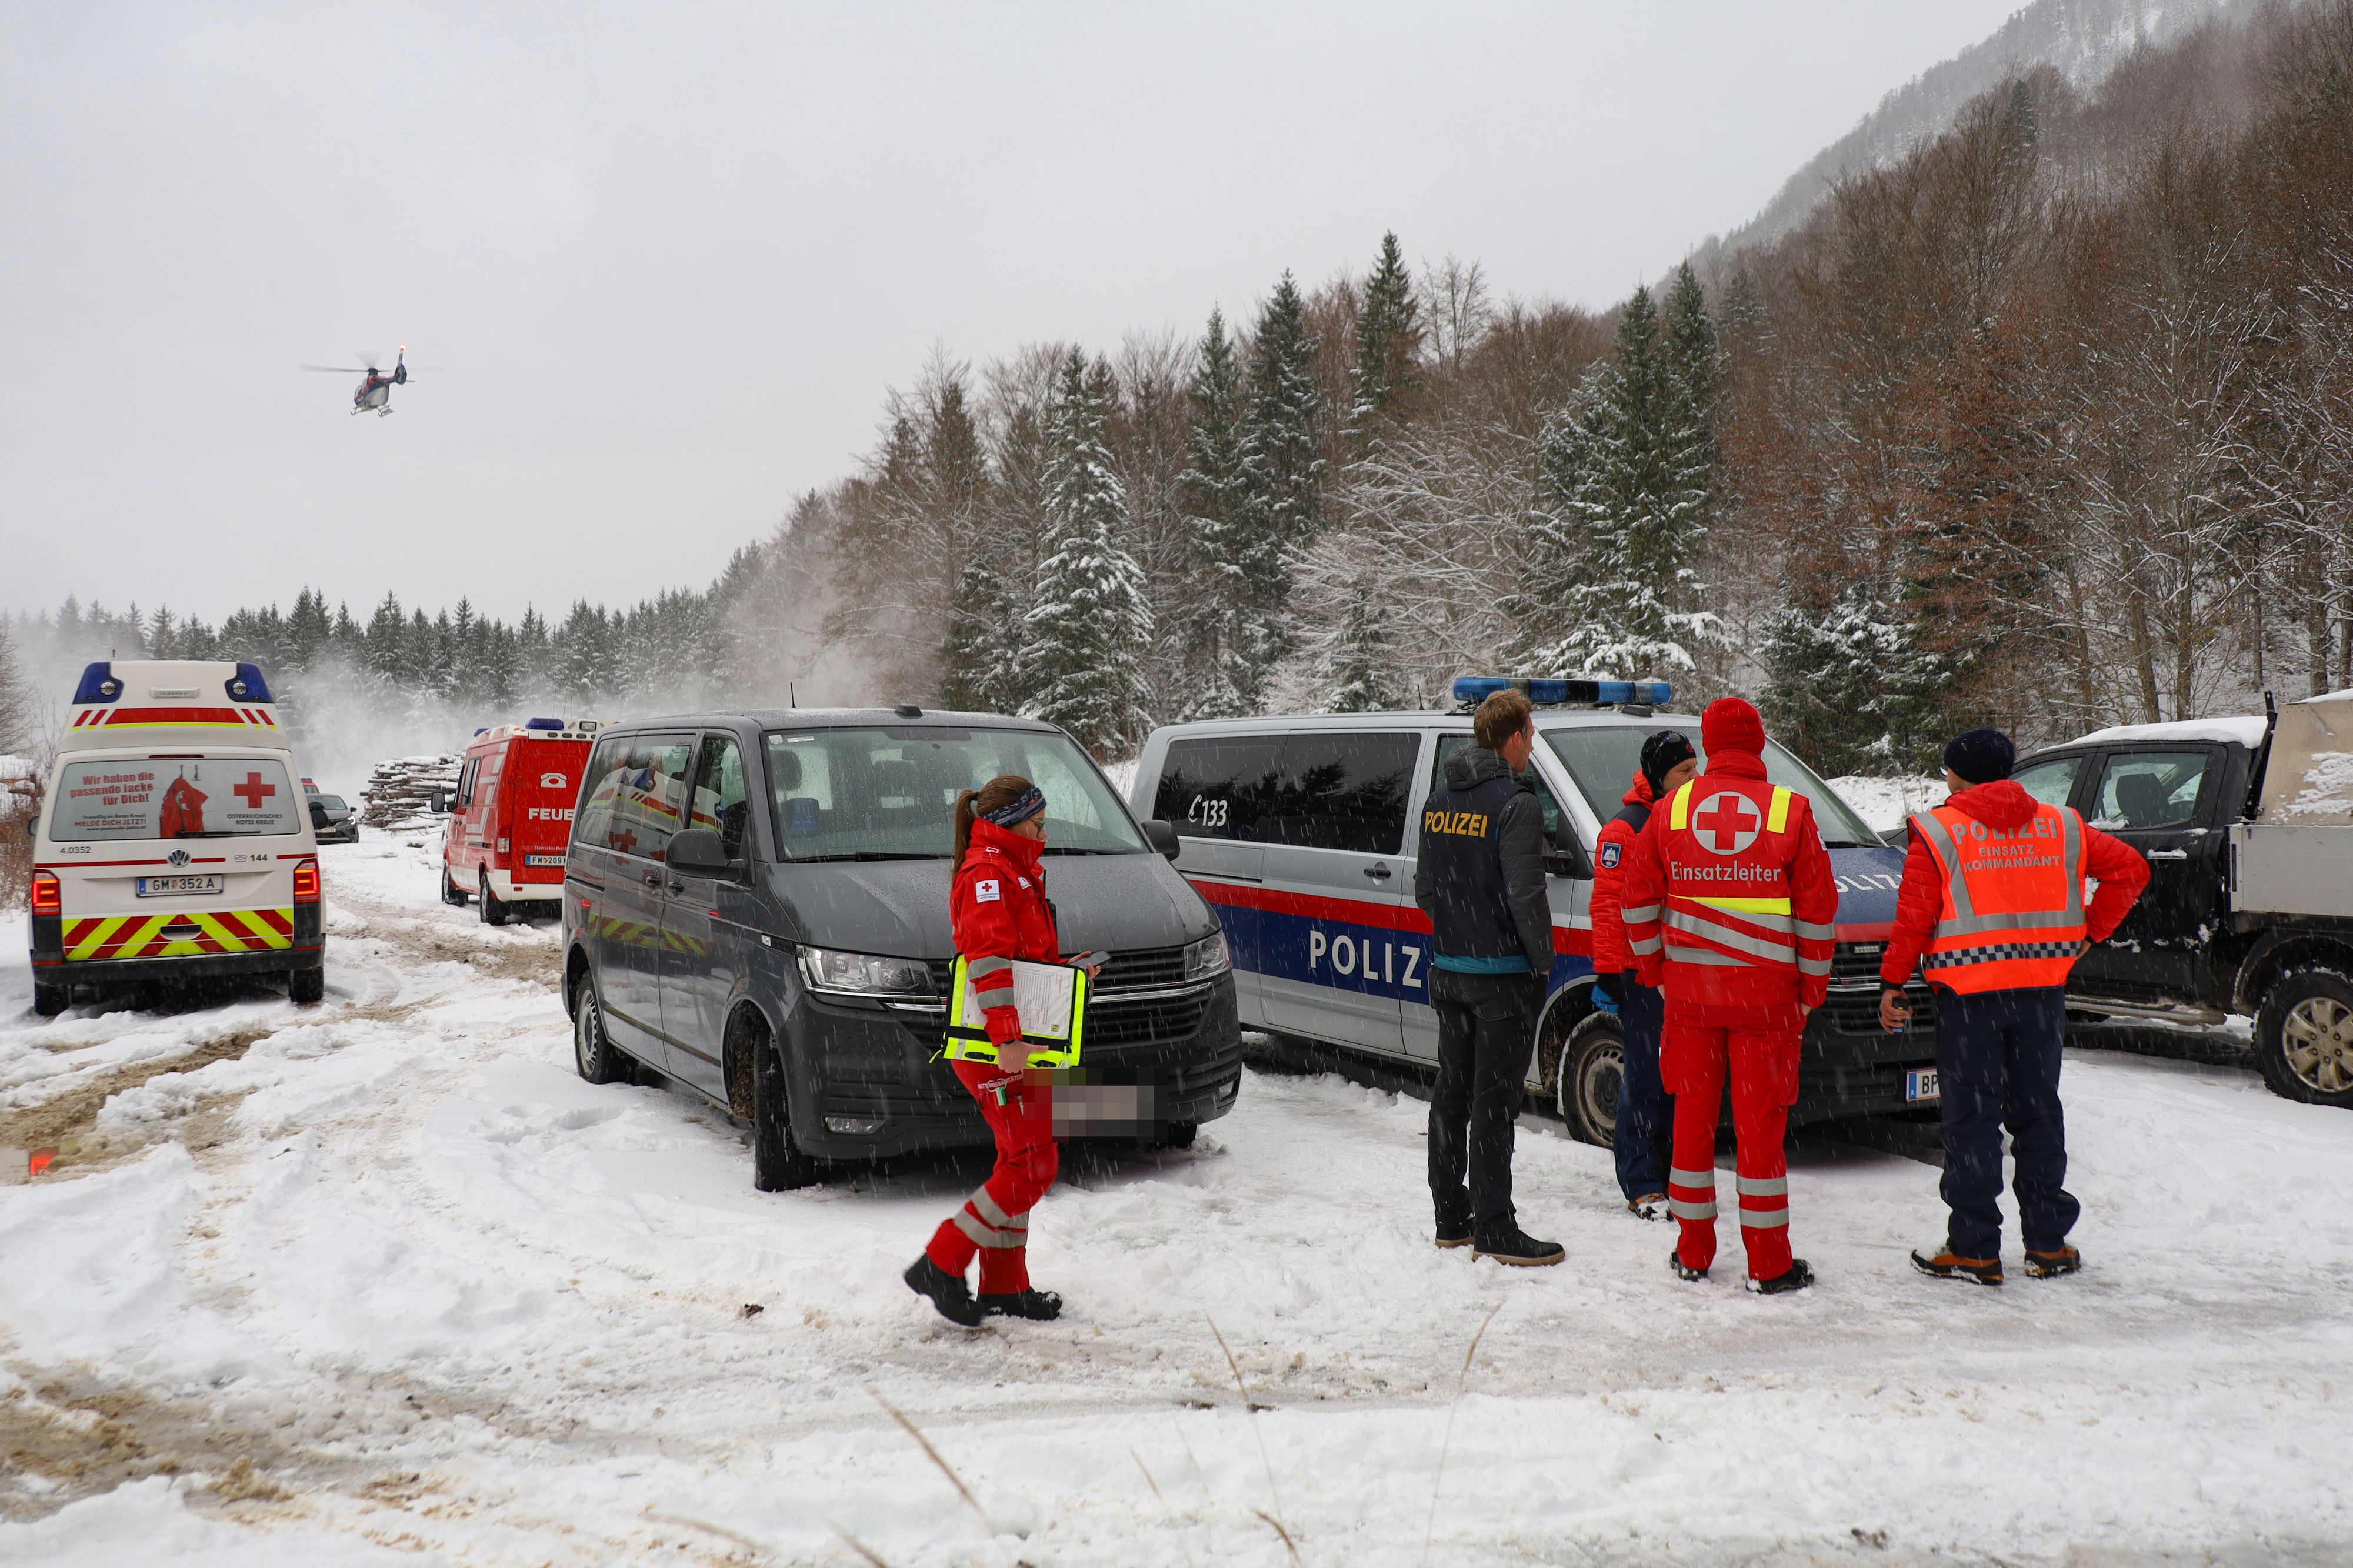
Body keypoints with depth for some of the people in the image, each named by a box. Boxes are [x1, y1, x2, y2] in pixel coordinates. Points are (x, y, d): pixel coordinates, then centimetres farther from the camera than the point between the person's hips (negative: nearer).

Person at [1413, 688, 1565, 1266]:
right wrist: (1543, 958, -7)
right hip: (1503, 974, -7)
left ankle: (1451, 1217, 22)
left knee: (1451, 1094, 13)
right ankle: (1494, 1229, 2)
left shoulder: (1438, 799, 9)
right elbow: (1525, 894, -19)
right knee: (1493, 1101, -3)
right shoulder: (1516, 804, -15)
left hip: (1447, 969, 8)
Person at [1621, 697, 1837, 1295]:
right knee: (1760, 1123, 3)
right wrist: (1811, 989, 8)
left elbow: (1638, 902, 7)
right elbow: (1819, 912, -1)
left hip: (1689, 991, 2)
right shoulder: (1790, 811, -3)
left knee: (1693, 1116, 11)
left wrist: (1653, 968, 18)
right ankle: (1769, 1264, 10)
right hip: (1765, 993, -2)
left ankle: (1692, 1253, 19)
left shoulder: (1671, 809, 2)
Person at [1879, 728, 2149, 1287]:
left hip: (1969, 995, -4)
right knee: (2038, 1112, 13)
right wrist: (2092, 930, 12)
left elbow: (1913, 918, -8)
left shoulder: (1937, 833, -5)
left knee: (1971, 1120, 2)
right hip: (2042, 990, 4)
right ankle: (2048, 1244, 18)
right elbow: (2129, 868, 8)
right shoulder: (2058, 828, 8)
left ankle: (1974, 1250, 4)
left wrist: (1892, 983, -1)